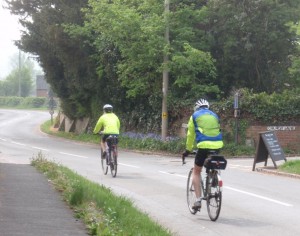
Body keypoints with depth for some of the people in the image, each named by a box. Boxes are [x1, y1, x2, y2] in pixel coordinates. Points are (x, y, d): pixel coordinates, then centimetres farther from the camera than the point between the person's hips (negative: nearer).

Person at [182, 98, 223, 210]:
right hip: (217, 145, 3)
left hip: (204, 146, -3)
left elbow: (190, 135, 16)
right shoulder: (215, 116, 22)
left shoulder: (195, 116, 14)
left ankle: (198, 200, 1)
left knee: (196, 172, 11)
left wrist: (188, 150, 28)